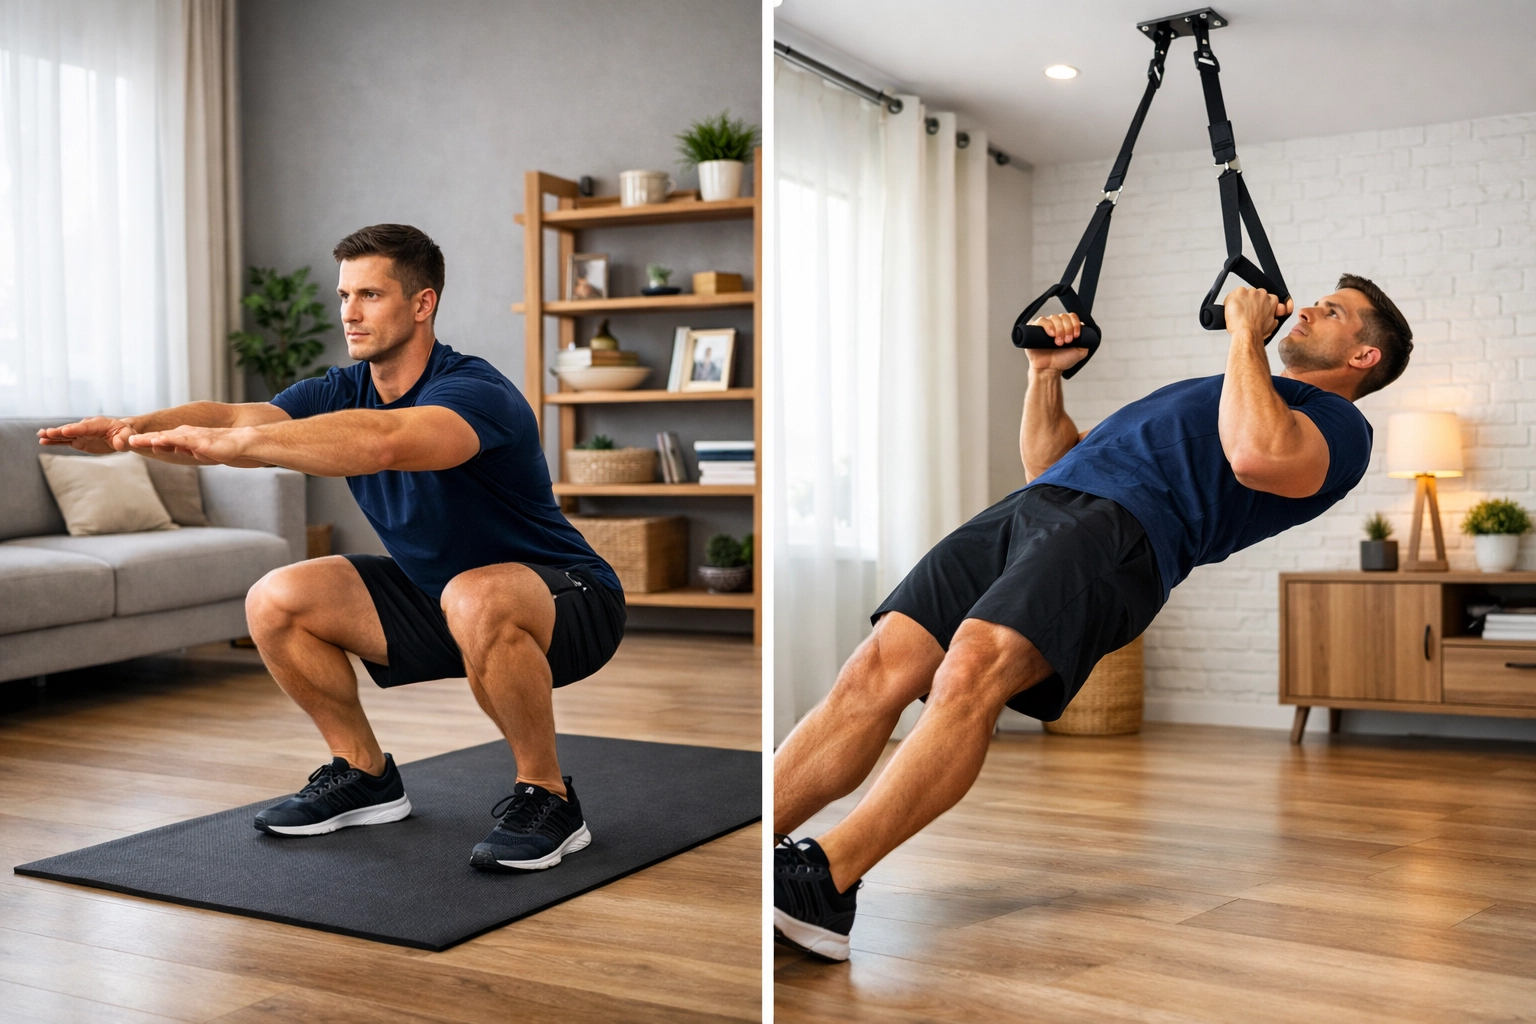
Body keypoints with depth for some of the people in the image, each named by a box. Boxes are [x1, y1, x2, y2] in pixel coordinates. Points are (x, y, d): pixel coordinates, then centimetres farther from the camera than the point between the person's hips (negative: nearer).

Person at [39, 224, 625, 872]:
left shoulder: (474, 392, -25)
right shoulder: (343, 391, -1)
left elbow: (382, 442, -48)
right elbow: (235, 417, -18)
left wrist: (233, 443, -53)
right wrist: (132, 429, -36)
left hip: (566, 600, -7)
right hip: (436, 595, 8)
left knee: (477, 601, -41)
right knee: (276, 601, -3)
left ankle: (547, 798, -19)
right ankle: (364, 775, 13)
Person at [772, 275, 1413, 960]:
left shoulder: (1339, 422, 17)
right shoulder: (1227, 389, 41)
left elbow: (1257, 456, -12)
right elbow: (1048, 462, 37)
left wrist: (1246, 335, 1)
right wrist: (1046, 376, 23)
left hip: (1128, 526, -7)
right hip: (1032, 504, 7)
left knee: (973, 667, -34)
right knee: (877, 670, -15)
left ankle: (826, 882, -37)